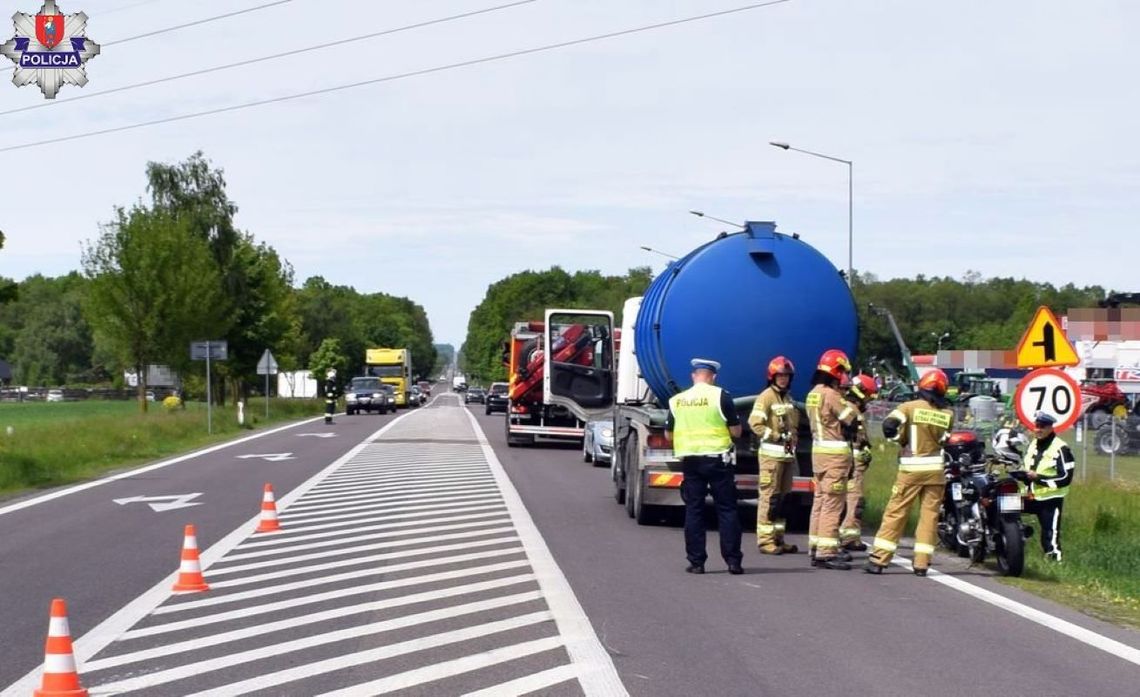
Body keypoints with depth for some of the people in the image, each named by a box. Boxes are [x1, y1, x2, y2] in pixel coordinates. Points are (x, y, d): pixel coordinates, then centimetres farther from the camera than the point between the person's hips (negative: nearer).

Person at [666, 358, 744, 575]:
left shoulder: (677, 400, 5)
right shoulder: (720, 396, -6)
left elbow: (668, 434, 13)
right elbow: (736, 431, -3)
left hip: (689, 460, 3)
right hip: (717, 459, -3)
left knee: (693, 510, 7)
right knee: (727, 509, 3)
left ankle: (696, 562, 6)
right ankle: (733, 560, 0)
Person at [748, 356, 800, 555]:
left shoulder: (788, 399, 18)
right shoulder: (766, 397, -8)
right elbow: (755, 423, -17)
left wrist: (792, 441, 13)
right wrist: (777, 437, -15)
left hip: (788, 454, 9)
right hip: (771, 454, -8)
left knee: (783, 497, 11)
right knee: (769, 496, -10)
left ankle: (778, 538, 18)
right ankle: (765, 540, -10)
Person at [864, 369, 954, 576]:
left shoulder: (910, 407, -7)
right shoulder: (948, 414, 1)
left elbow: (889, 425, -15)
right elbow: (947, 439, 6)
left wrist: (901, 439, 1)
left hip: (911, 468, -2)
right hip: (936, 468, 2)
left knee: (895, 513, 1)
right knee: (929, 515, 7)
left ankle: (878, 559, -1)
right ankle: (921, 563, 4)